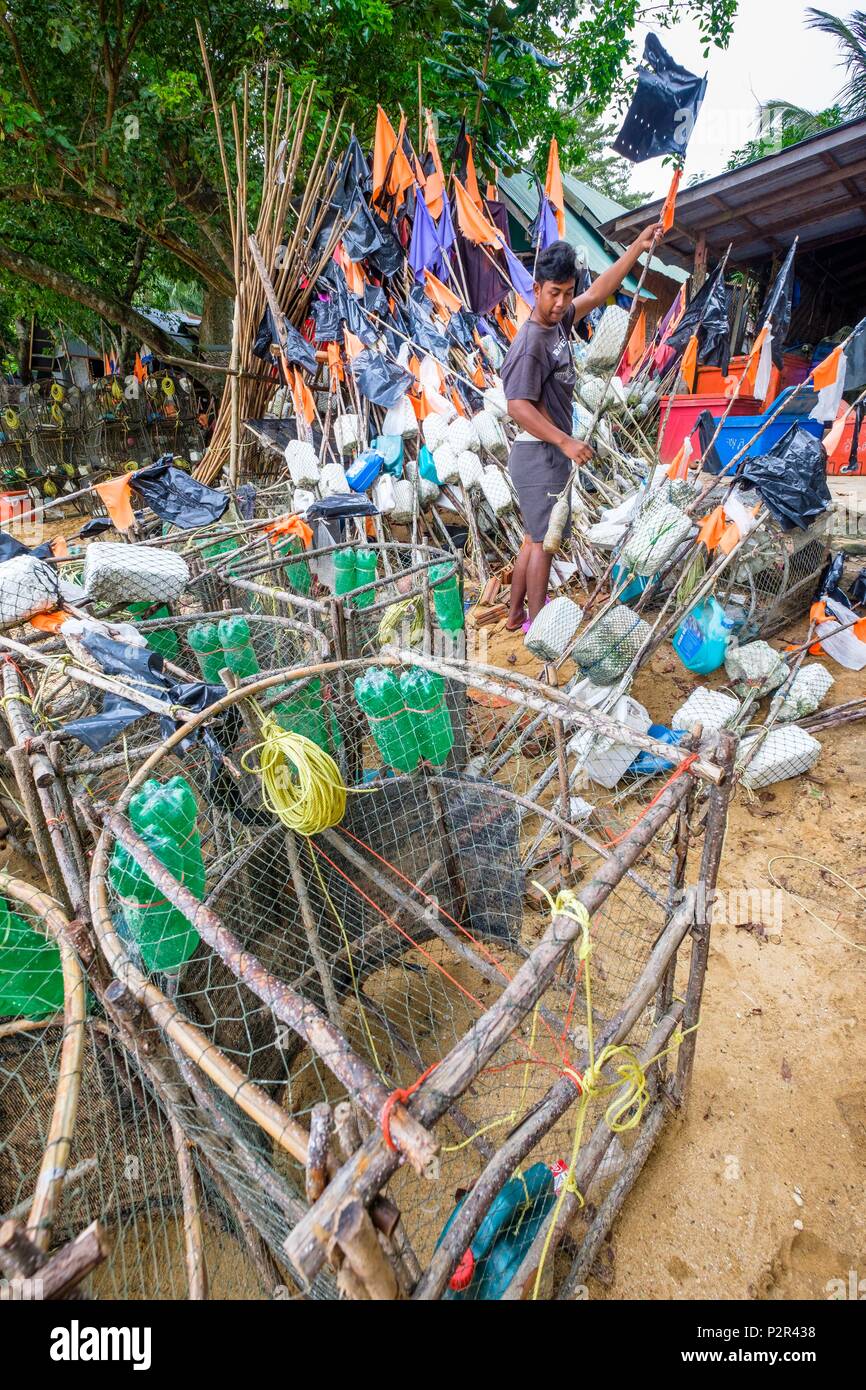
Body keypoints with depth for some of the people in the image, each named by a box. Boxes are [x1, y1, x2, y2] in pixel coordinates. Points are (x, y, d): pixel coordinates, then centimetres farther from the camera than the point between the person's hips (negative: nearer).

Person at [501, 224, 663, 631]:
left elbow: (599, 292, 19)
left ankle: (516, 614, 22)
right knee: (543, 541, -4)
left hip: (547, 453, 10)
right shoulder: (530, 344, -18)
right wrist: (565, 441, -31)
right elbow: (518, 405, -27)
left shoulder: (557, 323, 9)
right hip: (540, 456, -10)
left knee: (534, 539, 13)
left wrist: (639, 246, 20)